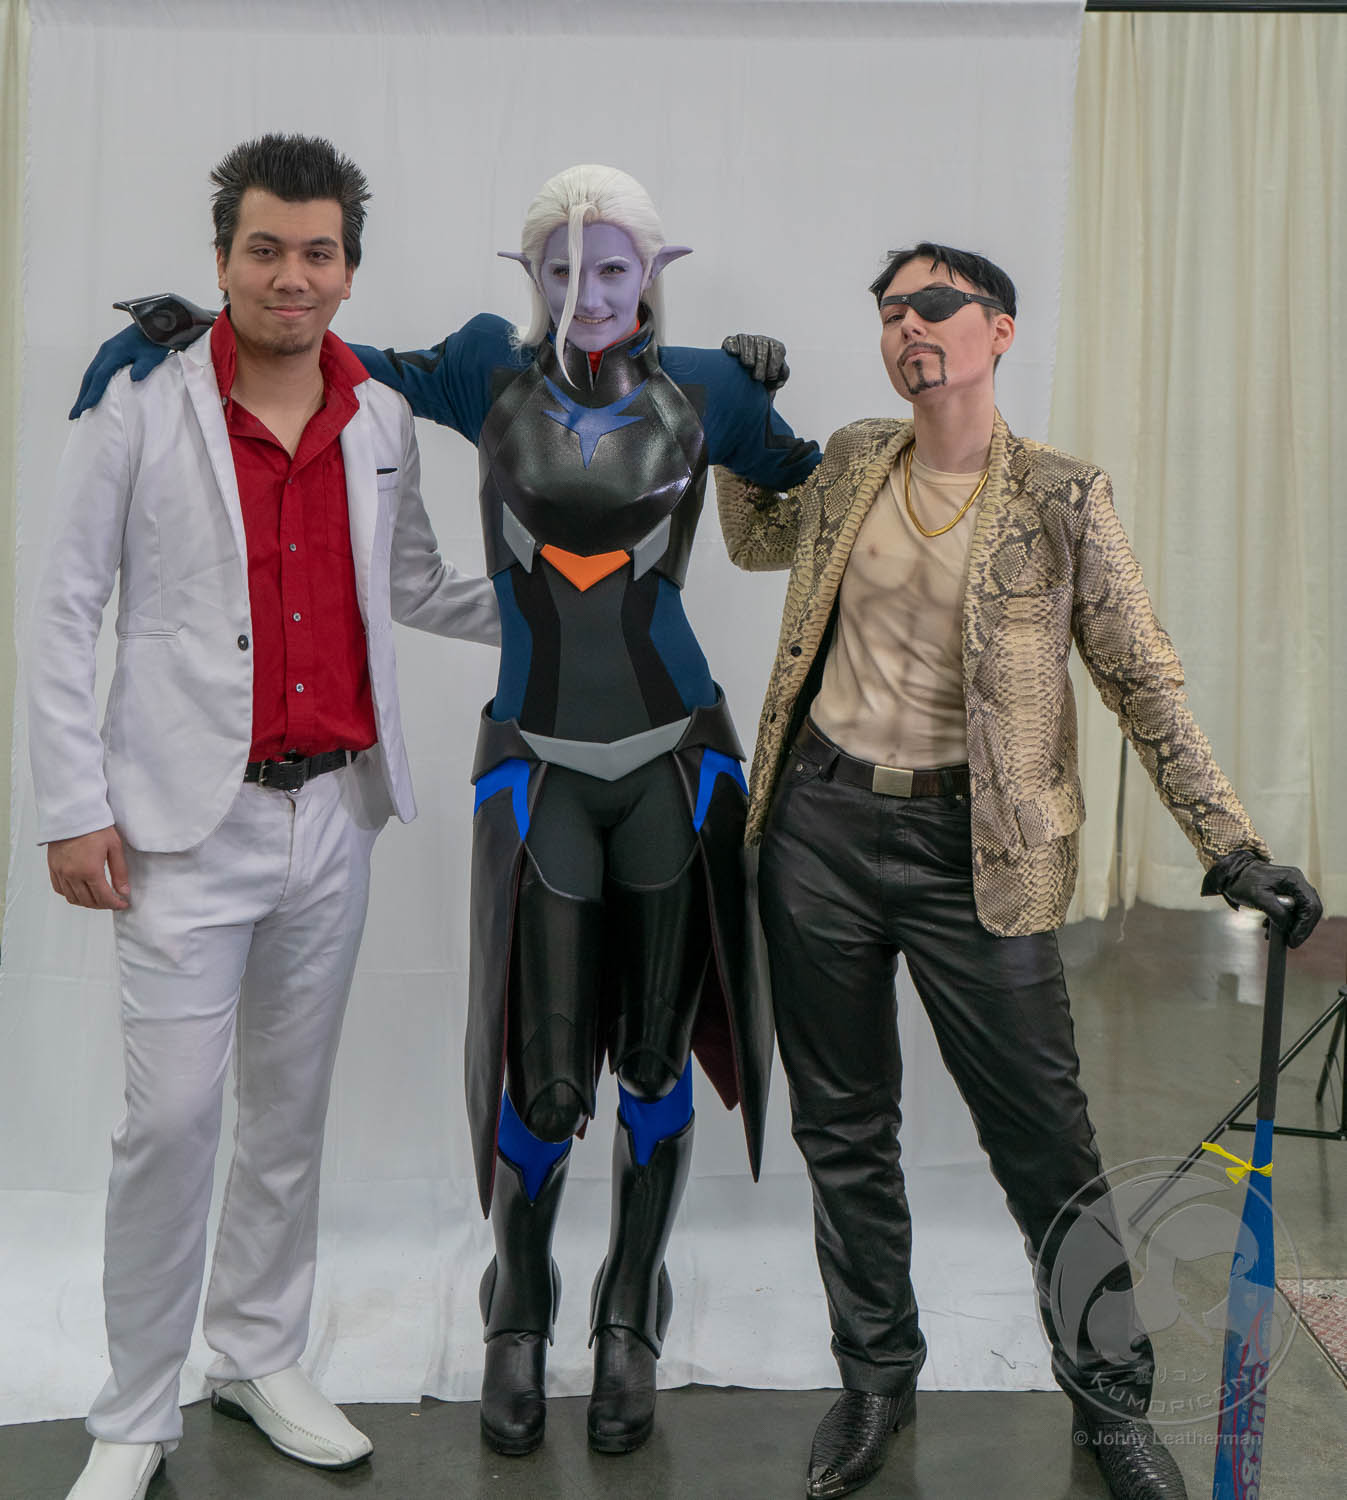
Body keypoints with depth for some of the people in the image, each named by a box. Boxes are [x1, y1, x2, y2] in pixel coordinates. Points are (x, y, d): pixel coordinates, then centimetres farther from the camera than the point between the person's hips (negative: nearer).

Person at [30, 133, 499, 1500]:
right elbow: (64, 612, -3)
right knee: (171, 1118, -3)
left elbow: (414, 587, 20)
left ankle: (259, 1356, 33)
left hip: (333, 812, 4)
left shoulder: (382, 422, 7)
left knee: (291, 1106, 14)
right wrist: (72, 809, -7)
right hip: (189, 821, -4)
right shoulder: (140, 407, -5)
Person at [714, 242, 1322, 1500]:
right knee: (841, 1127, 13)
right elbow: (754, 541, 27)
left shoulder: (1058, 497, -6)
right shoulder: (851, 464, 6)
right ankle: (875, 1376, 33)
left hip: (972, 850, -3)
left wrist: (1229, 843, -7)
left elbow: (1143, 678, -3)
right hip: (822, 827, 4)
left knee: (1046, 1140, 3)